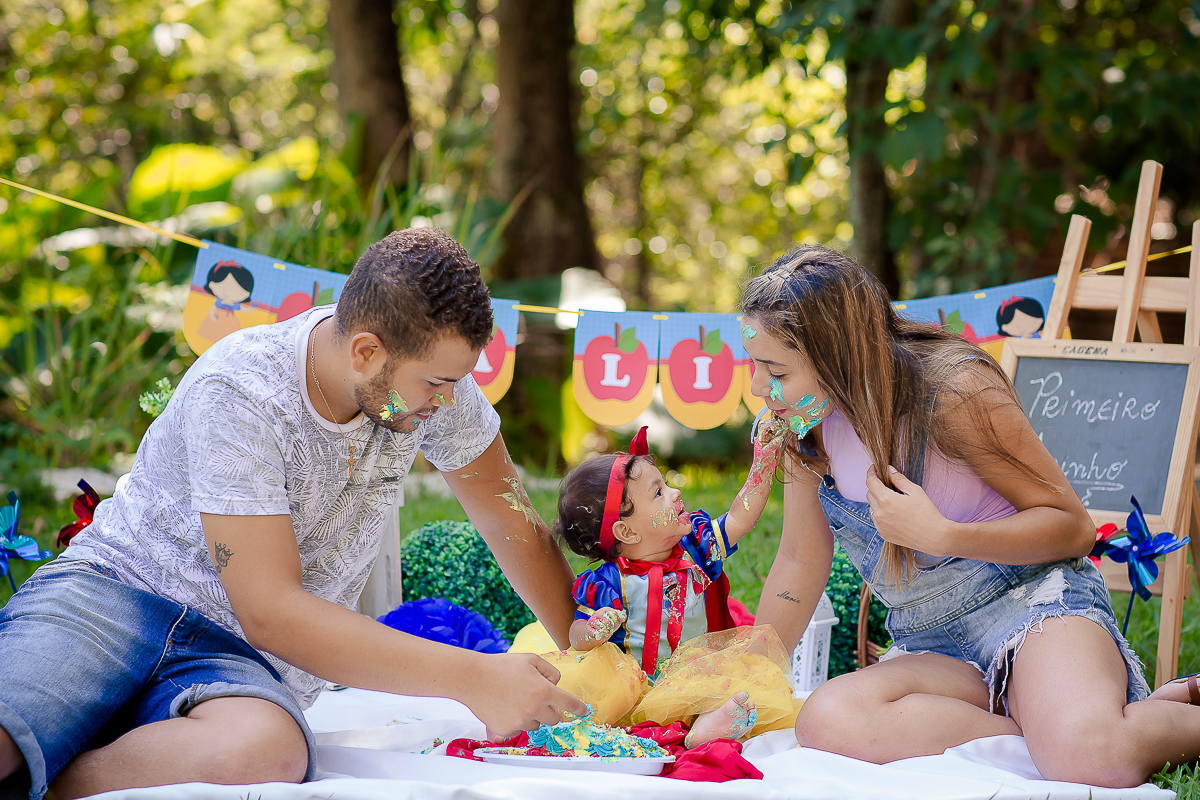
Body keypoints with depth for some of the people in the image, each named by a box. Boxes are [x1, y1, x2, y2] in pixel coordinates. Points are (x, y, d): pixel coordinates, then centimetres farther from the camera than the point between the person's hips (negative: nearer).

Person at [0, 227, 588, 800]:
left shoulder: (430, 373, -3)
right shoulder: (237, 393, -20)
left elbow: (516, 527, 14)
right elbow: (271, 613, -24)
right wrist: (473, 678, -24)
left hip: (247, 662, 5)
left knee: (265, 751, -37)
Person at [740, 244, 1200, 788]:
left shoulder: (953, 391, -14)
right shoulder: (806, 425, 1)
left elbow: (1073, 527, -9)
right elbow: (800, 562, 12)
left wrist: (940, 536, -24)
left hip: (1031, 597, -5)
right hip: (931, 648, 6)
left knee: (1092, 758, -39)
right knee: (826, 722, -31)